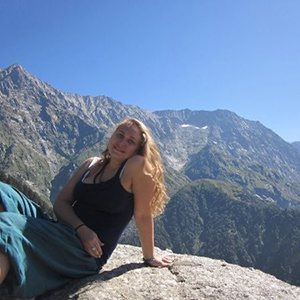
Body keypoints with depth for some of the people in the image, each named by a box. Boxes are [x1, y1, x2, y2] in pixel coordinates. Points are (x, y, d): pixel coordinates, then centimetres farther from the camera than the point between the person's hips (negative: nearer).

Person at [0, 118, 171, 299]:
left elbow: (143, 214, -5)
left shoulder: (138, 165, -8)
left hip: (88, 252, -7)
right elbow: (61, 201, 7)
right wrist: (81, 229, -10)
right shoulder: (92, 164, 12)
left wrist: (149, 257, 3)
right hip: (60, 233, 7)